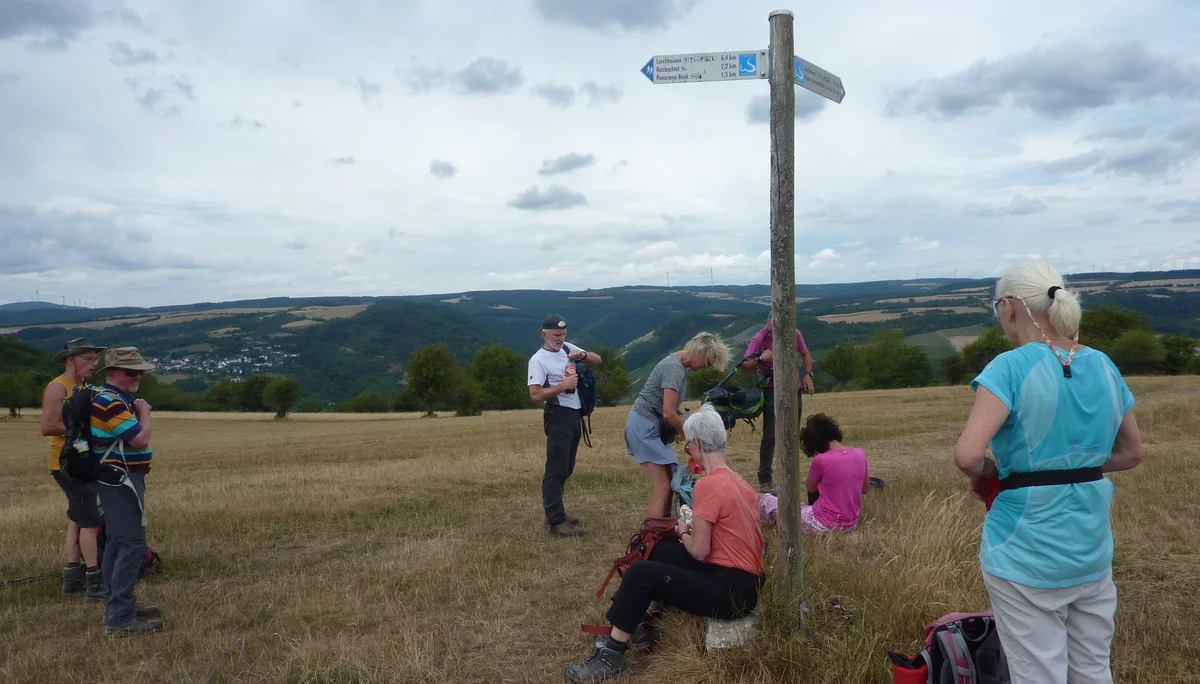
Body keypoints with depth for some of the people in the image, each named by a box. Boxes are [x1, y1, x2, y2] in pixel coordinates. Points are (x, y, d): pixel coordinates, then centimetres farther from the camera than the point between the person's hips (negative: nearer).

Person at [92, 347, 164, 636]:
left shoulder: (117, 400, 15)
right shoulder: (110, 401, -19)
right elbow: (140, 440, -22)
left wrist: (138, 412, 5)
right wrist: (144, 413, -10)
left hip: (121, 480, 11)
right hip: (121, 480, -11)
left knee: (117, 544, 16)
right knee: (132, 545, -12)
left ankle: (119, 606, 26)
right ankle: (120, 618, -11)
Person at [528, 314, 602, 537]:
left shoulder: (568, 349, 10)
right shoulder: (538, 359, -11)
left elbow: (598, 360, 12)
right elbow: (535, 395, -18)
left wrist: (583, 356, -8)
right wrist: (563, 386, -24)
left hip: (575, 414, 8)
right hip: (558, 416, -8)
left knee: (565, 469, 15)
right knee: (556, 469, -8)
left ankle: (555, 513, 25)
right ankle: (555, 522, -6)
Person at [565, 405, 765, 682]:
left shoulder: (708, 484, -18)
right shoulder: (737, 481, 10)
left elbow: (699, 552, -15)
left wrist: (684, 532, 4)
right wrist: (694, 529, 10)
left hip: (731, 591, -10)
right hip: (746, 582, 10)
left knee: (640, 573, -6)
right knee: (661, 551, 19)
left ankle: (612, 655, 3)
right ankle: (638, 623, 24)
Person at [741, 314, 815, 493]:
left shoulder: (794, 334, 0)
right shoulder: (761, 338, -13)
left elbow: (805, 354, 16)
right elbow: (744, 366, -15)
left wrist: (808, 374, 1)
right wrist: (760, 359, -33)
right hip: (772, 391, -5)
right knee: (770, 436, -9)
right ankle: (765, 481, -4)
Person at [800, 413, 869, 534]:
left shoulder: (821, 460, -18)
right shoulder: (860, 454, -3)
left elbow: (810, 488, 2)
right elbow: (865, 489, 12)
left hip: (824, 524, -6)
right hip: (851, 525, 6)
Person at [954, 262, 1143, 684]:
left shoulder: (1011, 368, -17)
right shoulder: (1103, 366, 3)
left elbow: (967, 456, -26)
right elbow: (1131, 453, 15)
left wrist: (985, 472, -6)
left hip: (1026, 554, -6)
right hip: (1092, 552, 6)